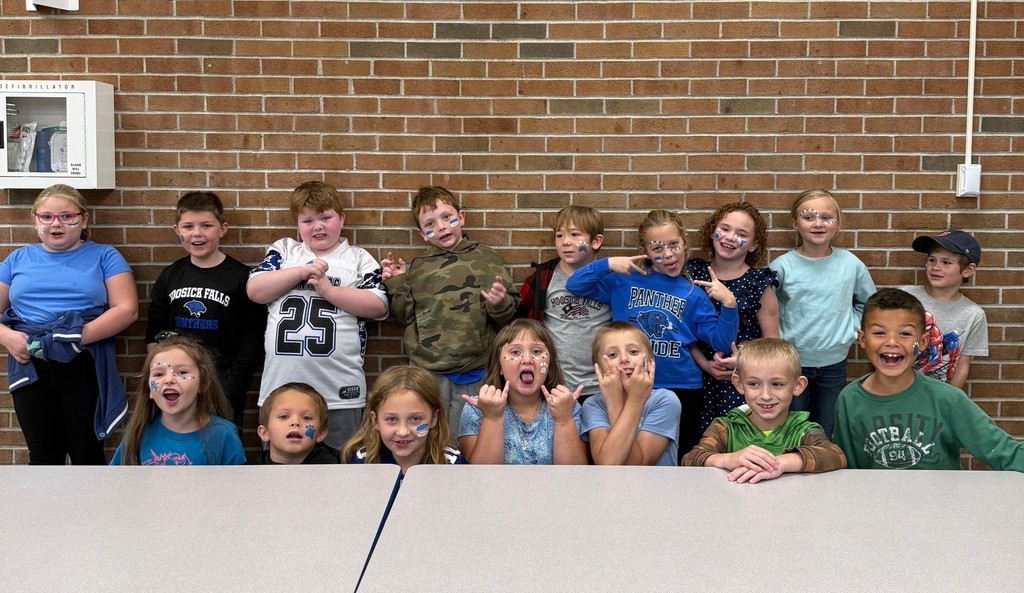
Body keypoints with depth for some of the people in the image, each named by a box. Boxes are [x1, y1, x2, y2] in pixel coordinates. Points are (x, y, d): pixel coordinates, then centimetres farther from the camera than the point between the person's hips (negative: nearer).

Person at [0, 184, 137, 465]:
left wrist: (79, 336, -19)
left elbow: (127, 310, -7)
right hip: (31, 370, 3)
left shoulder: (103, 256, 3)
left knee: (87, 454, 6)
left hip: (85, 369, -3)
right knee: (43, 456, 12)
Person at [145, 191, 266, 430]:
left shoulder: (241, 277, -5)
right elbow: (154, 333, 12)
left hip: (224, 388, -4)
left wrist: (230, 382, -11)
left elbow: (253, 337, -6)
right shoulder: (169, 276, 8)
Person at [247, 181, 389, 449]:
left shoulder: (359, 259, 8)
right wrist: (302, 271, -10)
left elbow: (379, 306, -4)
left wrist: (328, 289, -11)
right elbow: (255, 291, 1)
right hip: (281, 388, 2)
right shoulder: (283, 250, 13)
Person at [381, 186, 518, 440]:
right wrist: (396, 283, -1)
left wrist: (500, 304, -16)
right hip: (429, 371, 1)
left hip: (475, 372, -1)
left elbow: (510, 315, 5)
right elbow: (405, 316, 10)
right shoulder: (417, 267, 10)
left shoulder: (486, 257, 5)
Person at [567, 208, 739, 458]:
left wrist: (729, 304, -15)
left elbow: (722, 343, 0)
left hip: (682, 390, 0)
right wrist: (608, 264, -13)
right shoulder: (626, 280, 2)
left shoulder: (693, 294, 3)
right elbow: (574, 285, -1)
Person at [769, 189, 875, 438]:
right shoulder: (781, 266, -11)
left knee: (825, 436, 15)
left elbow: (868, 302, 13)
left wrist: (850, 328, 1)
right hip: (791, 363, -2)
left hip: (834, 364, 2)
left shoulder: (851, 264, -4)